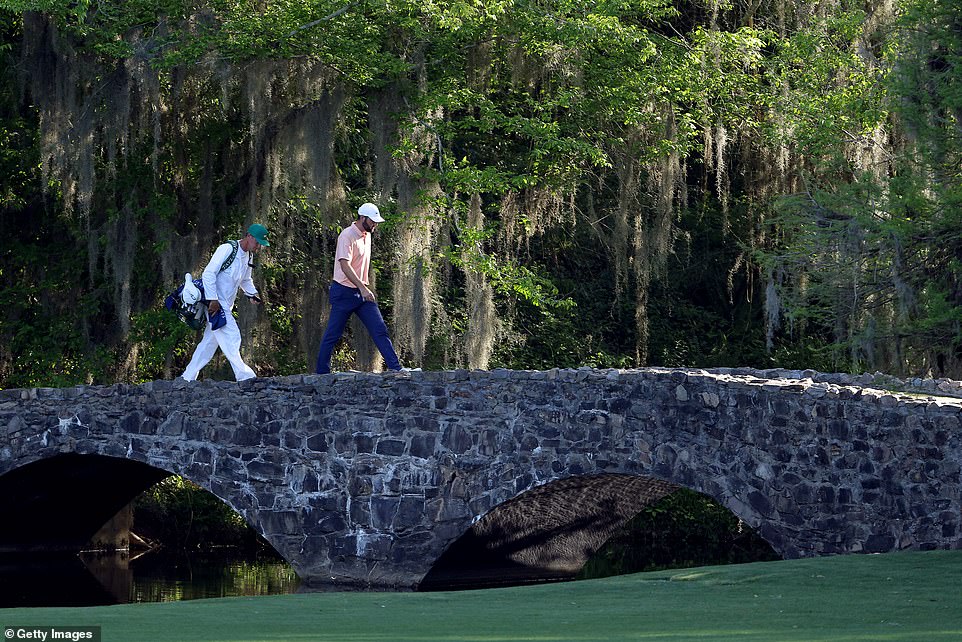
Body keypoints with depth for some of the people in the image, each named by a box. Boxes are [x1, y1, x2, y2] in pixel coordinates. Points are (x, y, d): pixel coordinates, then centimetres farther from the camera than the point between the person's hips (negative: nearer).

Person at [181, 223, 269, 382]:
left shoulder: (249, 256, 12)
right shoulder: (227, 249, -16)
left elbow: (245, 280, 26)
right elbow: (209, 273, -20)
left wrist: (252, 293, 5)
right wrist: (213, 300, -23)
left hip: (225, 306, 9)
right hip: (214, 303, -9)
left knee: (210, 341, 9)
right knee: (231, 336, -14)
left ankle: (187, 378, 14)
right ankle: (243, 375, -15)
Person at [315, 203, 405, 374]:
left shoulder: (367, 235, 11)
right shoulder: (347, 236, -15)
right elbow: (345, 265, -26)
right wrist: (362, 287, -32)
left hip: (362, 292, 7)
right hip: (344, 292, -7)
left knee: (380, 330, -1)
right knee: (333, 335, 0)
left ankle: (395, 367, -4)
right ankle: (321, 373, 8)